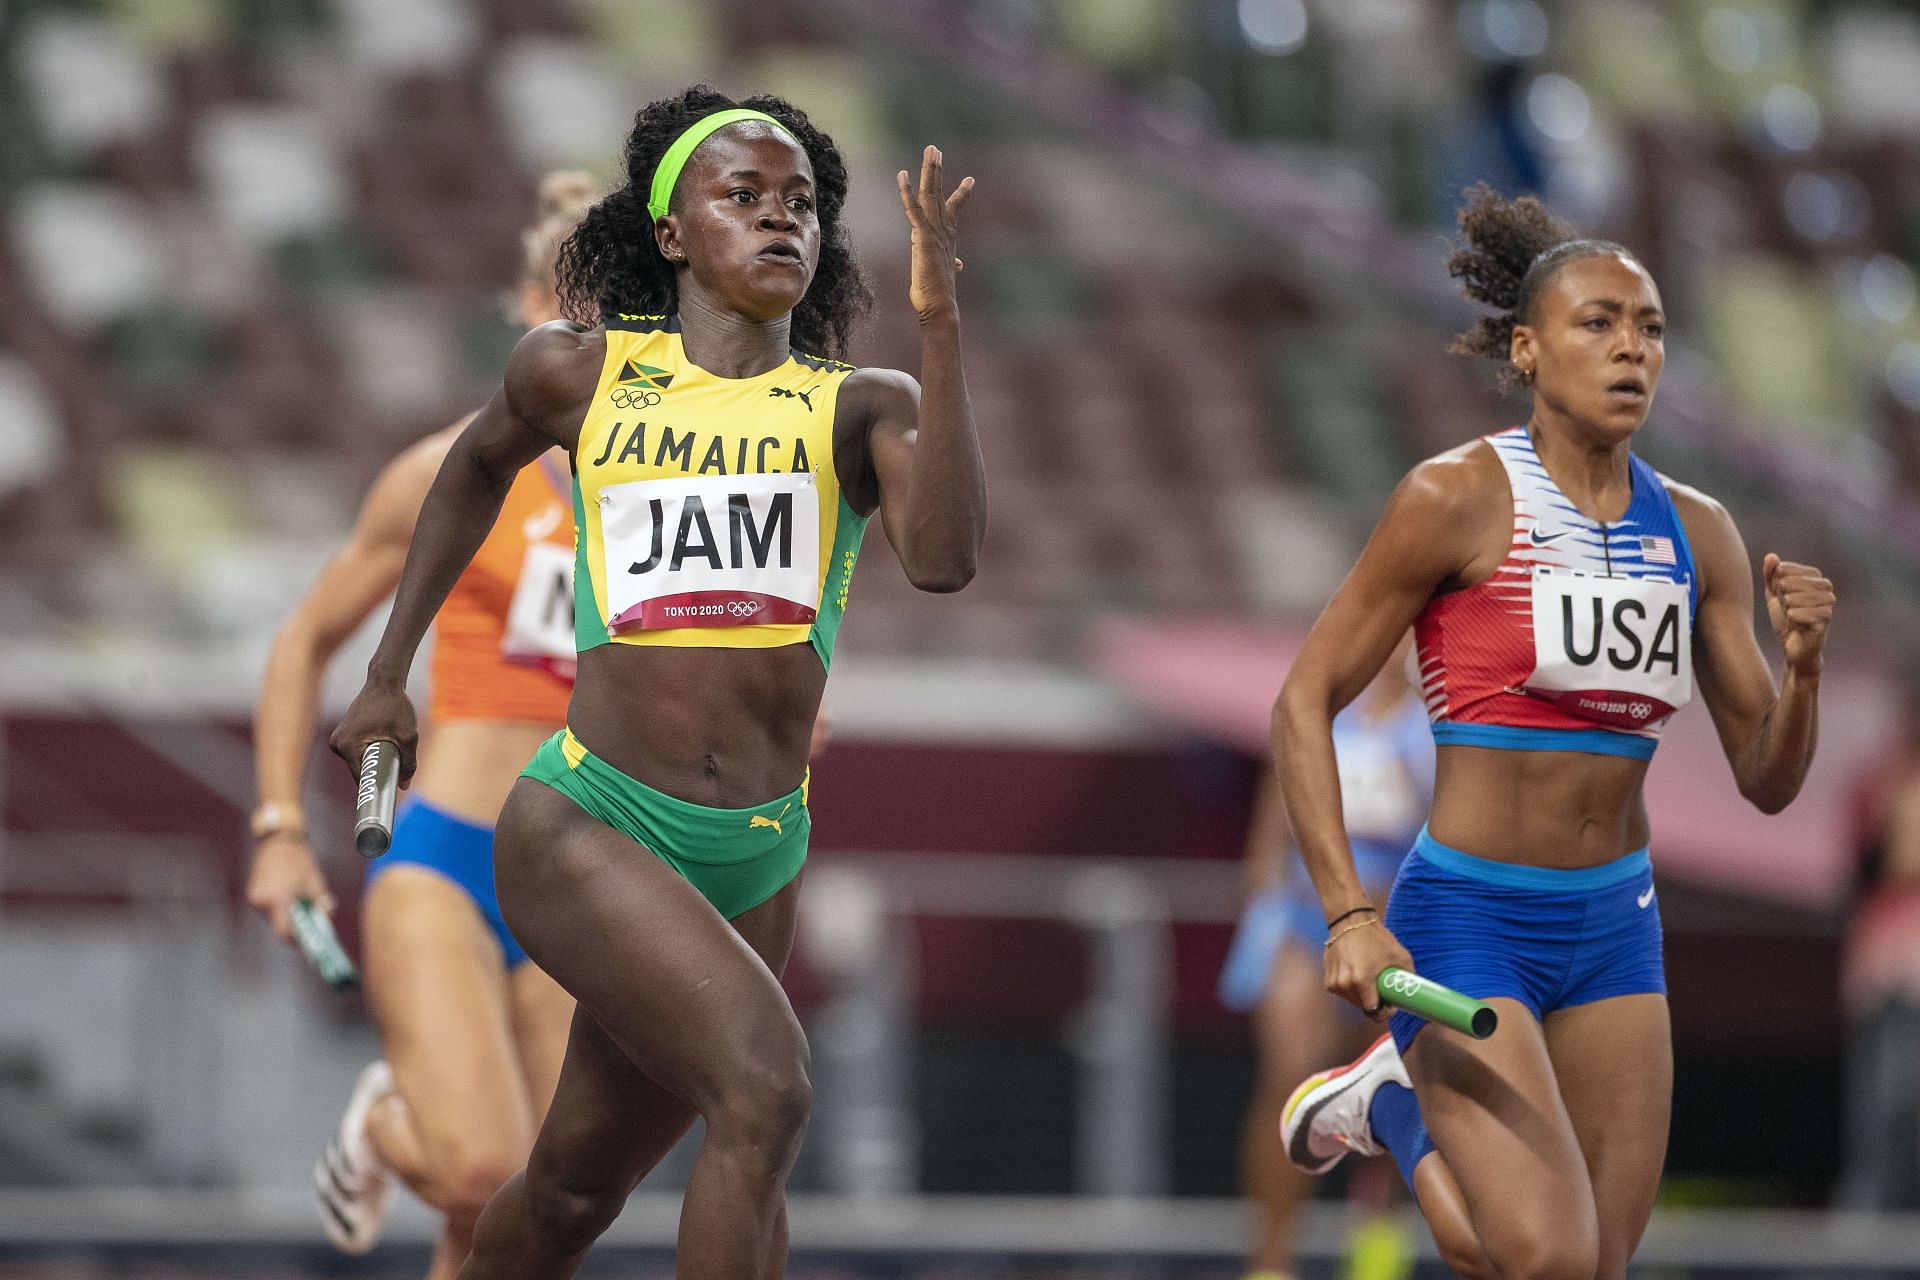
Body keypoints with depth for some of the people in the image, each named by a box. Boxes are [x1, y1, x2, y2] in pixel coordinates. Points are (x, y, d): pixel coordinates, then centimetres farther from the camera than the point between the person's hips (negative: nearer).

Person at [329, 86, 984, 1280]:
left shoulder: (862, 407, 3)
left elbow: (943, 556, -17)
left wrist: (941, 321, -20)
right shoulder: (579, 373, 4)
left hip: (755, 855, 3)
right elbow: (480, 465, 26)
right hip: (589, 824, -3)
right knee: (766, 1085, -27)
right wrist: (388, 674, 28)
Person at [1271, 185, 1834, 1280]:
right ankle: (1397, 1105, 12)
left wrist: (1803, 665, -13)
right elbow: (1304, 705, -7)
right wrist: (1347, 914, -17)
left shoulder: (1699, 534, 5)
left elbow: (1767, 781, 9)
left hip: (1615, 930, 6)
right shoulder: (1457, 499, -11)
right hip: (1466, 919, -6)